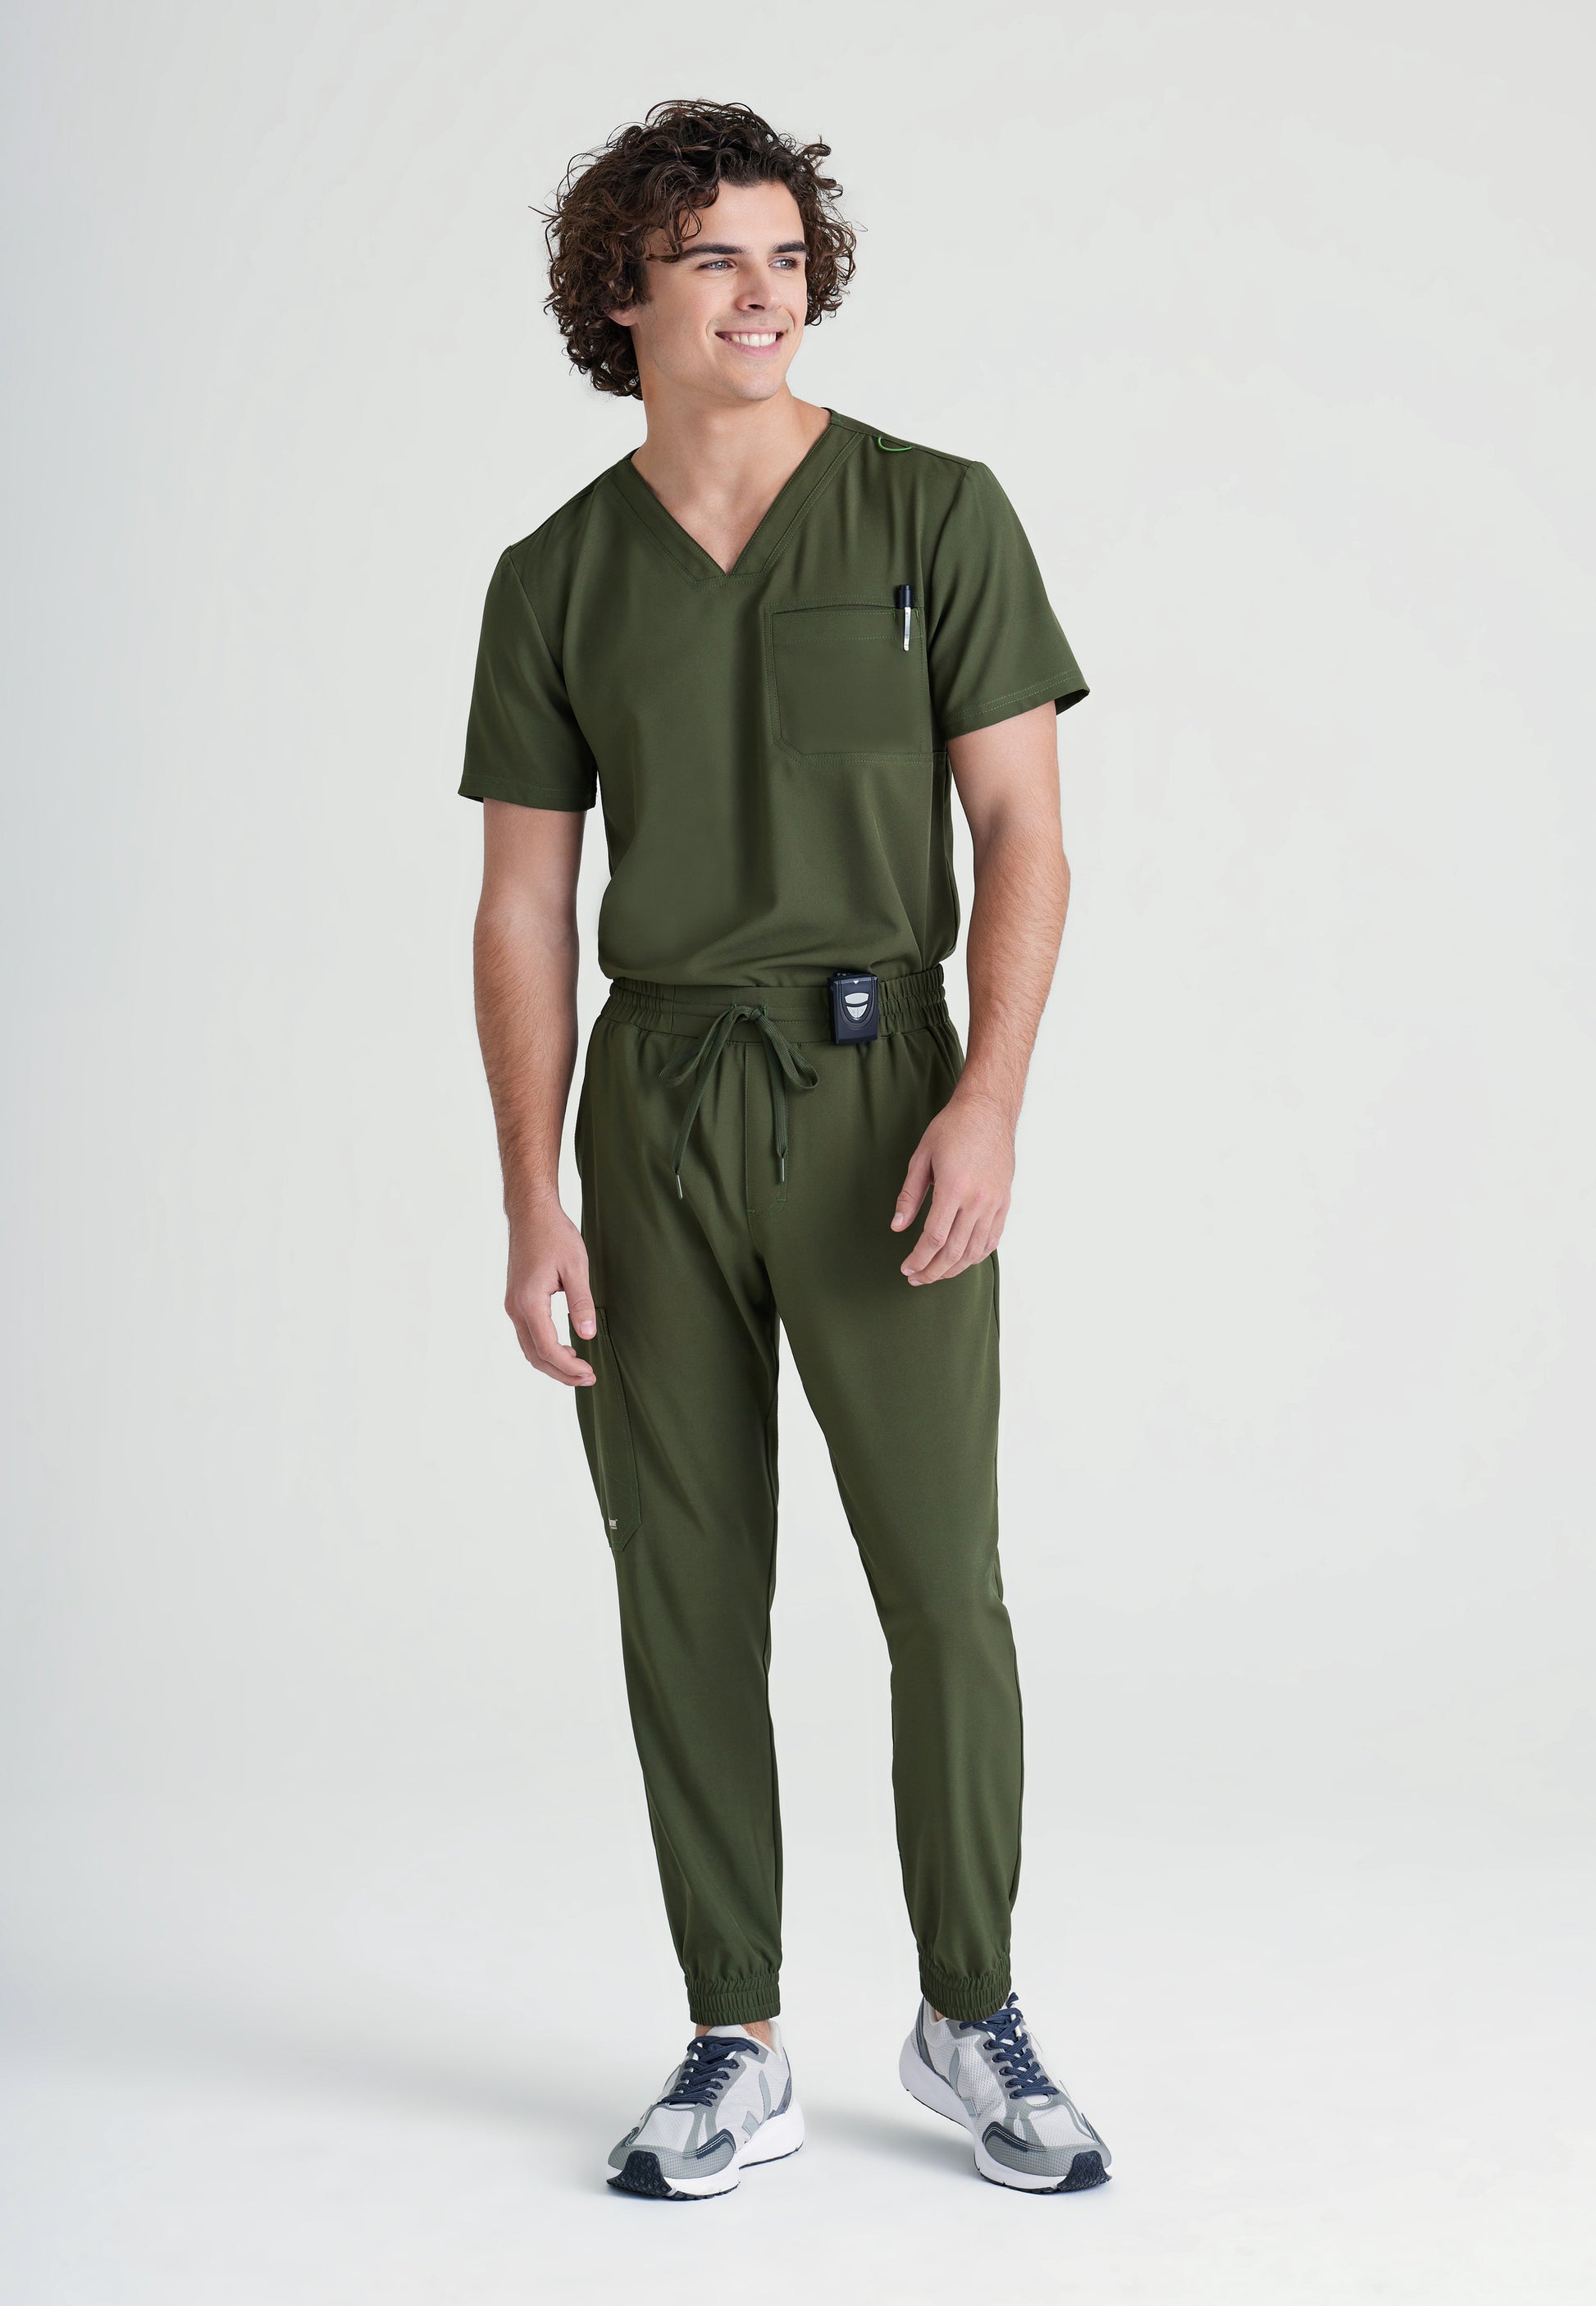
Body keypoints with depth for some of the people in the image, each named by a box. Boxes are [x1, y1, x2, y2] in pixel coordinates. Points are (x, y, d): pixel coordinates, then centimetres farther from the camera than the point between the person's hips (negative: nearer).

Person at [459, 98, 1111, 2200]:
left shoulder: (935, 514, 0)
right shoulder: (555, 580, 7)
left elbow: (1023, 836, -4)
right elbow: (524, 910, 6)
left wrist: (990, 1099, -17)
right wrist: (534, 1205, -2)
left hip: (875, 1089, -2)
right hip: (654, 1105, 3)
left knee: (944, 1584, -3)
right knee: (686, 1594, 5)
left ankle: (972, 2019, 18)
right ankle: (735, 2052, 17)